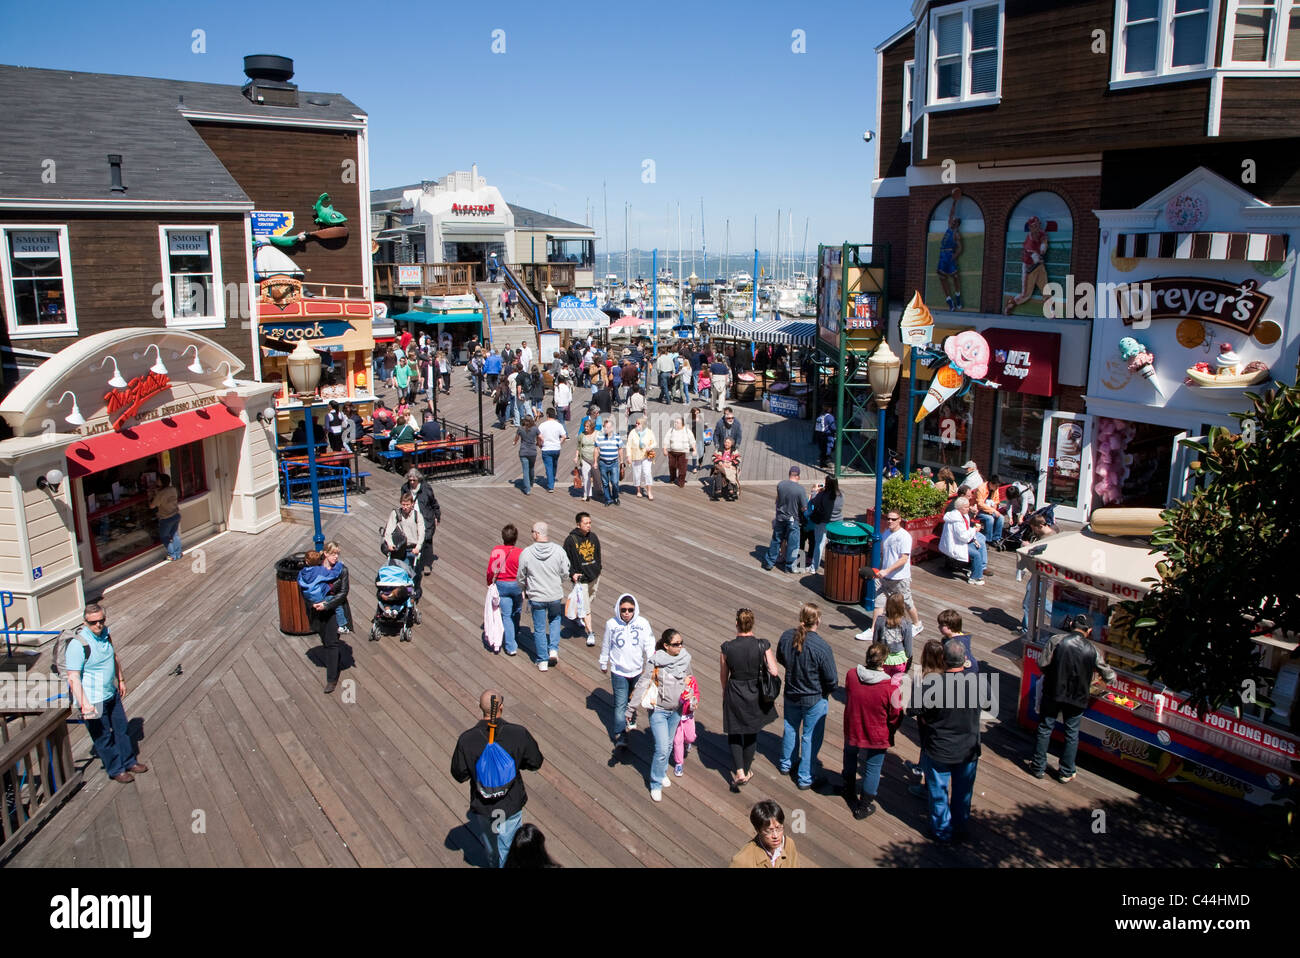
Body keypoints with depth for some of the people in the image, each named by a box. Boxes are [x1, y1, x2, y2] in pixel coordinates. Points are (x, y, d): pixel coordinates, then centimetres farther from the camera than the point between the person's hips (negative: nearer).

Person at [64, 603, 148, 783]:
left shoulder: (105, 633, -1)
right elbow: (73, 677, -27)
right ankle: (116, 770, 25)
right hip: (93, 700, -7)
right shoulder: (77, 644, -25)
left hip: (111, 694, 8)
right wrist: (84, 704, -33)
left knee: (121, 728, 21)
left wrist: (120, 680, 23)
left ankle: (129, 761, 38)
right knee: (103, 737, 9)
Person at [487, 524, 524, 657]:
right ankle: (514, 638, 39)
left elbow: (490, 571, -2)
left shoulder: (495, 550, -10)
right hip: (517, 586, -1)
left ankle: (511, 647, 3)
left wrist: (490, 584, 15)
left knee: (506, 615, 7)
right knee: (516, 613, 23)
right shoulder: (520, 553, -18)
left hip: (501, 585, 1)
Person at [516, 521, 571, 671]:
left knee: (539, 629, 13)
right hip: (556, 596, 1)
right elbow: (565, 574, -4)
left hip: (536, 597, -1)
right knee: (555, 619, 29)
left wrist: (524, 590, 15)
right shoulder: (559, 551, -13)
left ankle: (543, 662, 21)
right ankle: (553, 649, 16)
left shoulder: (526, 553, -16)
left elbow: (521, 577, -4)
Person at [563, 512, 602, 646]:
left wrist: (598, 569, 14)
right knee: (585, 607, -6)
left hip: (594, 576, 5)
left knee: (590, 600, 22)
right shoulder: (570, 540, -15)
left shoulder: (593, 537, 1)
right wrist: (572, 573, -18)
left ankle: (581, 618, 49)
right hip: (580, 578, -5)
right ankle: (590, 633, 1)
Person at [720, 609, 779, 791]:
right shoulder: (762, 645, -17)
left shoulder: (727, 648, -16)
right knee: (751, 734, 22)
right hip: (756, 695, 1)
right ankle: (746, 771, 36)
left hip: (734, 694, -1)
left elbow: (724, 675, -3)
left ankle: (739, 772, 5)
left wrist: (725, 694, 15)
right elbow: (773, 671, -14)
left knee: (734, 734, 19)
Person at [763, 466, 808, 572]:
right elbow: (804, 508, -15)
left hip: (780, 517, 4)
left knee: (776, 540, 17)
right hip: (793, 520, -4)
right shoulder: (800, 489, -20)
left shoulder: (780, 484, -9)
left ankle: (769, 562, 25)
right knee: (792, 543, 10)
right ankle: (789, 566, 19)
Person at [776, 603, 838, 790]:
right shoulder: (821, 647, -29)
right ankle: (805, 779, 24)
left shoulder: (786, 637, -14)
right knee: (811, 738, 12)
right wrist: (826, 692, 3)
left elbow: (780, 659, 6)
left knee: (790, 729, 26)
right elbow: (831, 679, -18)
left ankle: (786, 764, 46)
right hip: (815, 699, -5)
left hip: (791, 695, 5)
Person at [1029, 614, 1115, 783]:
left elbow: (1042, 663, -14)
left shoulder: (1056, 640, -14)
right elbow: (1109, 676, 0)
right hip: (1076, 698, 1)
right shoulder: (1092, 650, -8)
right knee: (1072, 734, 16)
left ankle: (1039, 767, 22)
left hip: (1052, 692, -1)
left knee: (1045, 729, 14)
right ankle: (1066, 772, 25)